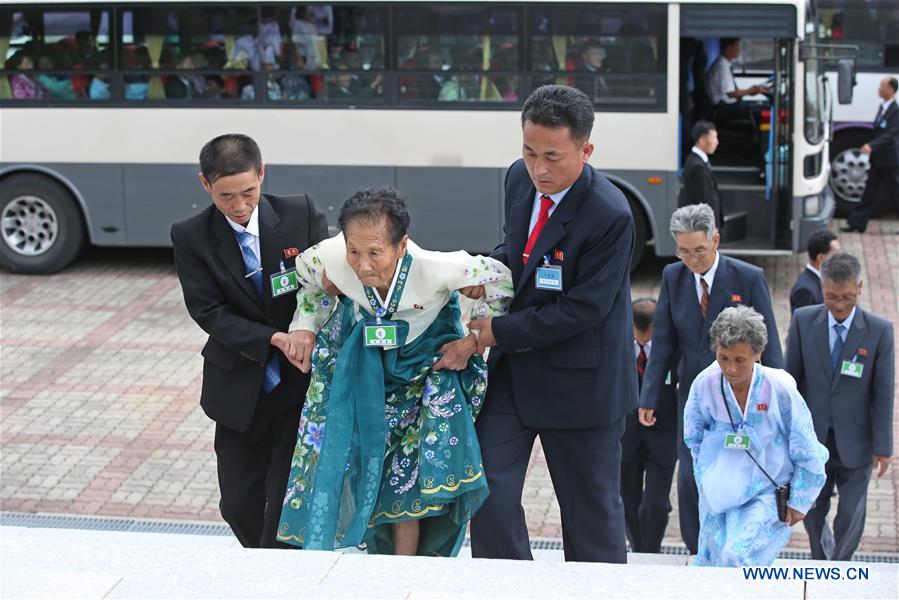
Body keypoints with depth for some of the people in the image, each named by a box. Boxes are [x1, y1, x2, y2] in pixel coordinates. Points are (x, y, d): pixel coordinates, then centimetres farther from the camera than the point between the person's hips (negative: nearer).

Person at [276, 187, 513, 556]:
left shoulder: (436, 268, -37)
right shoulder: (331, 258, -29)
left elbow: (499, 278, -19)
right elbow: (307, 274, -2)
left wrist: (473, 342, -15)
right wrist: (305, 325, -8)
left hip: (427, 363, -2)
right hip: (361, 363, 2)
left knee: (412, 477, 2)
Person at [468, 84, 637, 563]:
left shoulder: (609, 216, -23)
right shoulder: (520, 178, -1)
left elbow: (580, 310, -22)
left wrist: (498, 332, -18)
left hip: (577, 380, -6)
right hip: (510, 367, 6)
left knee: (591, 506, 9)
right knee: (489, 490, 2)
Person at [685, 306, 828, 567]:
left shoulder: (780, 390, -18)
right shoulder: (704, 384, -11)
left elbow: (808, 455, -6)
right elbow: (694, 439, 9)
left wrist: (798, 503, -1)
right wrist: (707, 481, 10)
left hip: (768, 494, -4)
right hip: (718, 494, 4)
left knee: (737, 555, -23)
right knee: (709, 561, 11)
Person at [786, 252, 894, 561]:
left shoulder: (879, 330, -12)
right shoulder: (803, 321, -7)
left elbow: (883, 393, -8)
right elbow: (791, 379, 0)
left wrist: (882, 446, -6)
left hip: (855, 442, -1)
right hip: (813, 438, 1)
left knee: (851, 518, 9)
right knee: (812, 513, 15)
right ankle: (821, 561, 42)